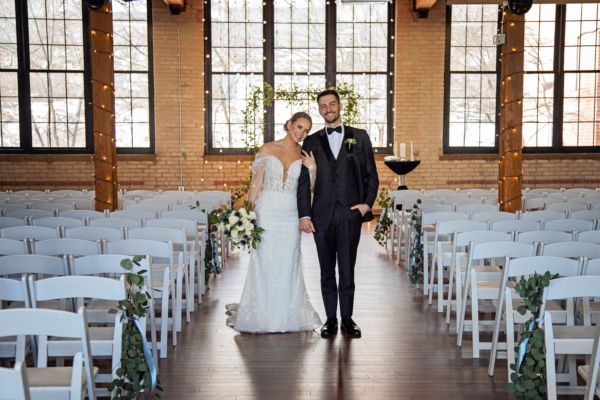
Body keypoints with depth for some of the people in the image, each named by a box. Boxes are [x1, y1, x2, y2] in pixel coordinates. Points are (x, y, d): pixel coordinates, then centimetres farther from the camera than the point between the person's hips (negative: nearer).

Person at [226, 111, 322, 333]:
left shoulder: (305, 156, 7)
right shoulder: (267, 150, 1)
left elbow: (309, 190, 6)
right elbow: (256, 183, 1)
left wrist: (312, 169, -9)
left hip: (290, 215, 2)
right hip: (267, 212, -2)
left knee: (288, 264, 7)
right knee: (264, 262, 3)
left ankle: (286, 314, 21)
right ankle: (262, 314, 17)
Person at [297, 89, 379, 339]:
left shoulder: (359, 137, 8)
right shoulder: (312, 141, 9)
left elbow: (371, 175, 8)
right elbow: (304, 181, 5)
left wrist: (367, 203, -4)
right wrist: (304, 215, -2)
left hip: (350, 213, -1)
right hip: (322, 215, 1)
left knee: (347, 269, 4)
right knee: (327, 271, 8)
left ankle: (347, 319, 16)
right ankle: (331, 319, 18)